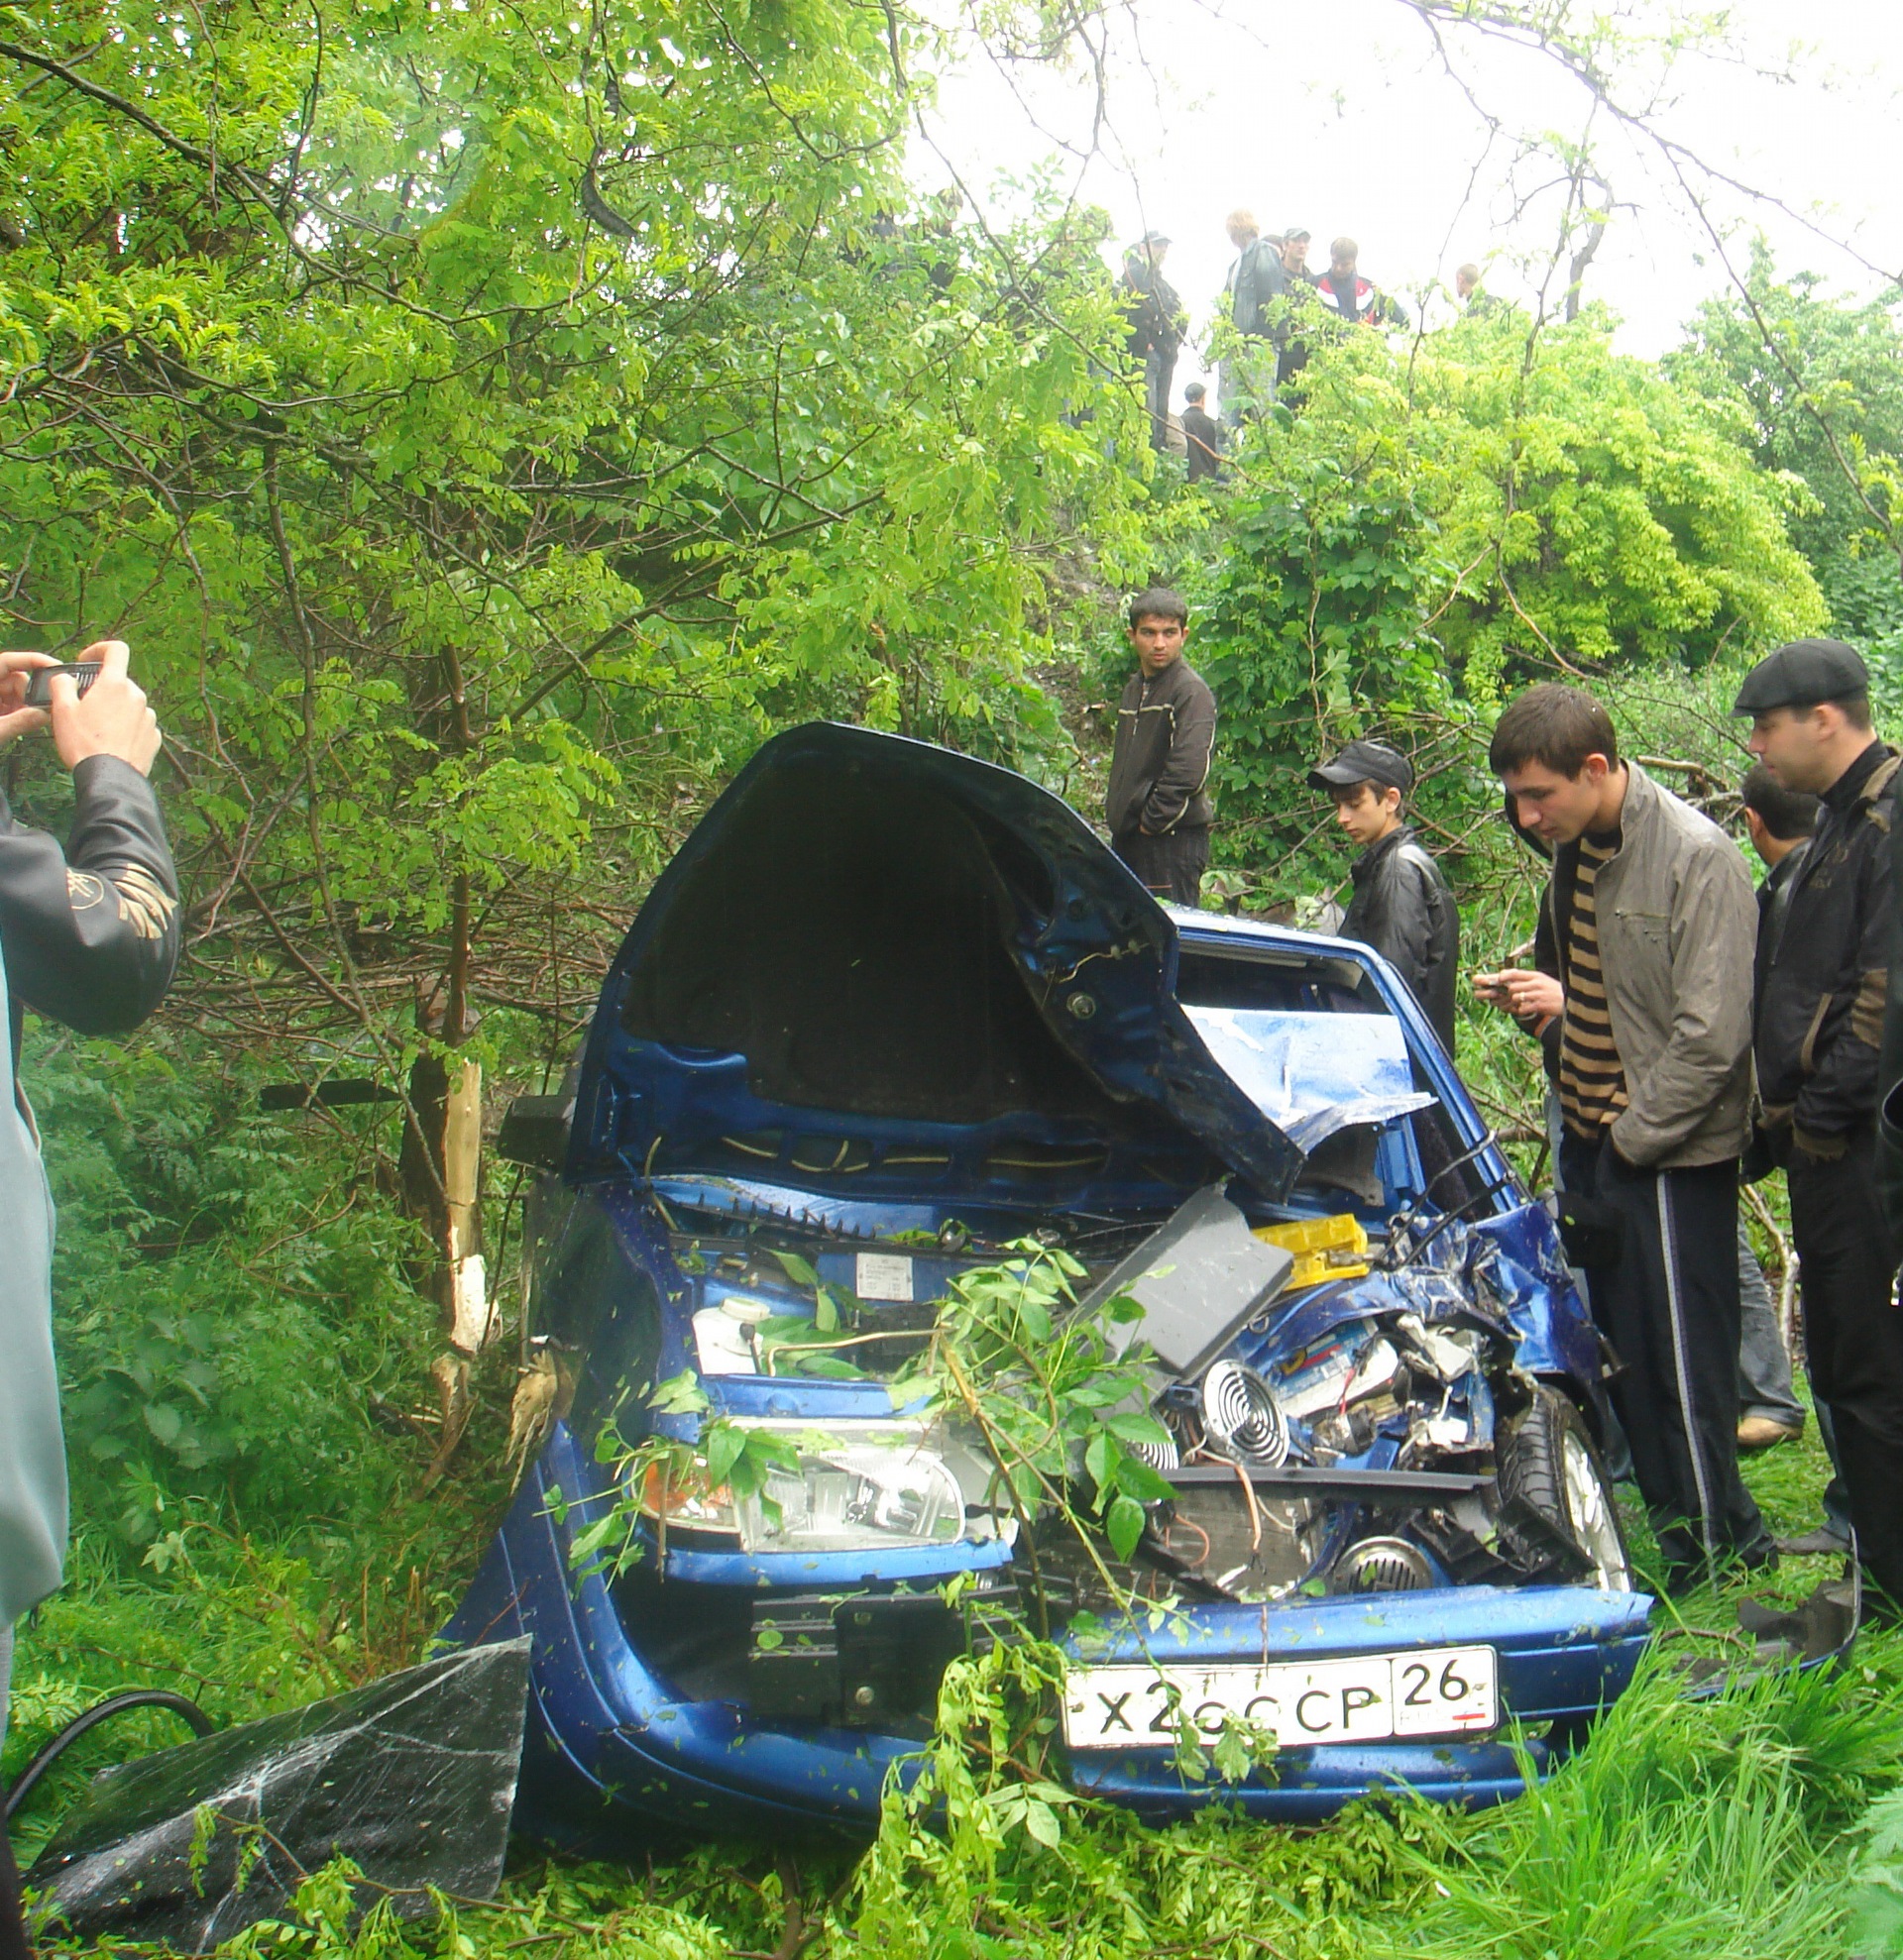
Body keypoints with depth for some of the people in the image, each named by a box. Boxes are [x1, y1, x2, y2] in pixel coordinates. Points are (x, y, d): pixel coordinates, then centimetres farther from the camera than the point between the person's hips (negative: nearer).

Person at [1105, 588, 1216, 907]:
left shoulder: (1192, 692, -11)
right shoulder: (1134, 688, 17)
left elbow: (1188, 773, -20)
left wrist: (1151, 822, -16)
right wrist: (1116, 815, 13)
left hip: (1173, 838, -9)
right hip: (1128, 836, 9)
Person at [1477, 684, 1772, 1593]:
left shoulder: (1698, 858, -17)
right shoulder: (1575, 850, 8)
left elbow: (1712, 1034, -20)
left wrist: (1632, 1139, -15)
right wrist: (1547, 997, 3)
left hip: (1669, 1158, -8)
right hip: (1592, 1142, 8)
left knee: (1681, 1358, 1)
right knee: (1623, 1349, 14)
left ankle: (1713, 1545, 15)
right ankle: (1670, 1514, 28)